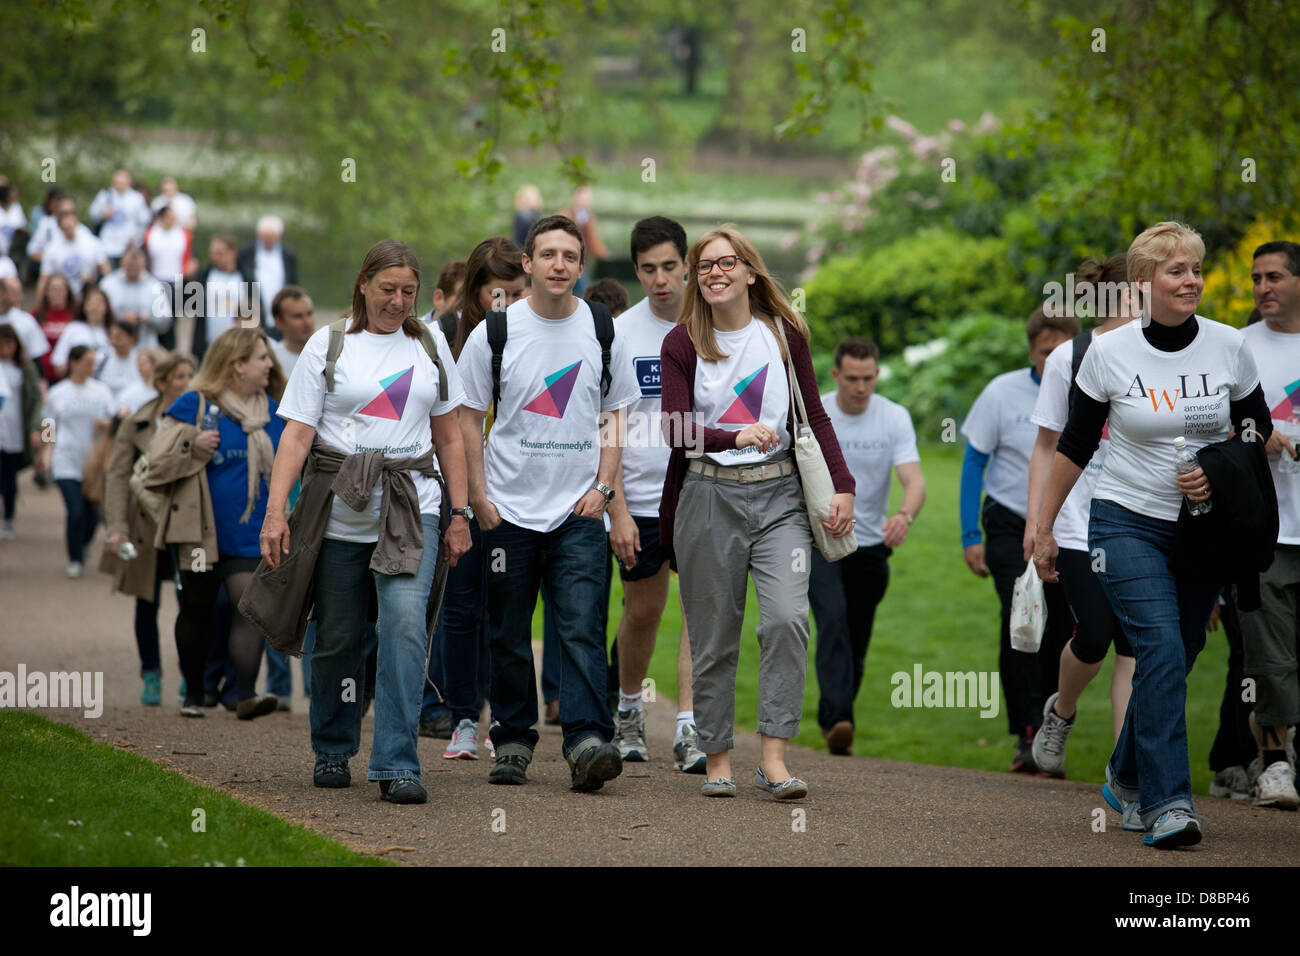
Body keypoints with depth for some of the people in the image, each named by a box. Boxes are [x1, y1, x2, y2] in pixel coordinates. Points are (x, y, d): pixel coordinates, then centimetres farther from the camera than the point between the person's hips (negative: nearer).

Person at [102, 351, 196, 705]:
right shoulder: (136, 424, 0)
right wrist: (116, 527, -11)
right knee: (147, 604, 9)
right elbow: (117, 476, -2)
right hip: (147, 526, 1)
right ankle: (151, 676, 21)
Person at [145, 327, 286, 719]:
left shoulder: (271, 411, 10)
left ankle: (246, 693, -17)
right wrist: (192, 444, -23)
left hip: (251, 535, 3)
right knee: (196, 610, 8)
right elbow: (160, 459, -9)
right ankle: (193, 693, 24)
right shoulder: (195, 405, -6)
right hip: (202, 531, -3)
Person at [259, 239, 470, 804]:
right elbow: (297, 434, -2)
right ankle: (332, 752, 27)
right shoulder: (328, 345, 4)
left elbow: (448, 437, 17)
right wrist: (276, 511, -12)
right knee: (337, 637, 6)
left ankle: (396, 765, -17)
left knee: (405, 622, -17)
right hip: (339, 511, -1)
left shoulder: (429, 345, 12)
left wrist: (459, 512, 12)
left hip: (411, 510, 1)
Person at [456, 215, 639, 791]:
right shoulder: (493, 333, 0)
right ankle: (512, 742, 16)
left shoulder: (602, 333, 5)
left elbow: (615, 416, 11)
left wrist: (602, 487, -1)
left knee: (582, 629, -11)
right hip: (509, 510, 0)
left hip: (579, 511, 0)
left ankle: (587, 742, -18)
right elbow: (469, 418, 4)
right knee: (508, 636, 6)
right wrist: (478, 497, -3)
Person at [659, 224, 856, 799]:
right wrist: (736, 437, -24)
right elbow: (676, 428, -6)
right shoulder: (682, 343, 3)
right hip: (709, 498, 0)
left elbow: (815, 416, 10)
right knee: (714, 636, 2)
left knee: (787, 618, -17)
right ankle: (717, 760, 12)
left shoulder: (783, 334, 7)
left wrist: (843, 487, -1)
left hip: (778, 497, 0)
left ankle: (773, 758, -15)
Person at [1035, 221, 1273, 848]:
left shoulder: (1228, 347, -1)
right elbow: (1075, 446, 3)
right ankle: (1167, 802, -21)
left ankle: (1127, 778, 31)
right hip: (1127, 522, -3)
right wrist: (1044, 527, 7)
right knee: (1163, 650, -19)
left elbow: (1259, 431, 10)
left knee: (1171, 660, 8)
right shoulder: (1109, 354, -6)